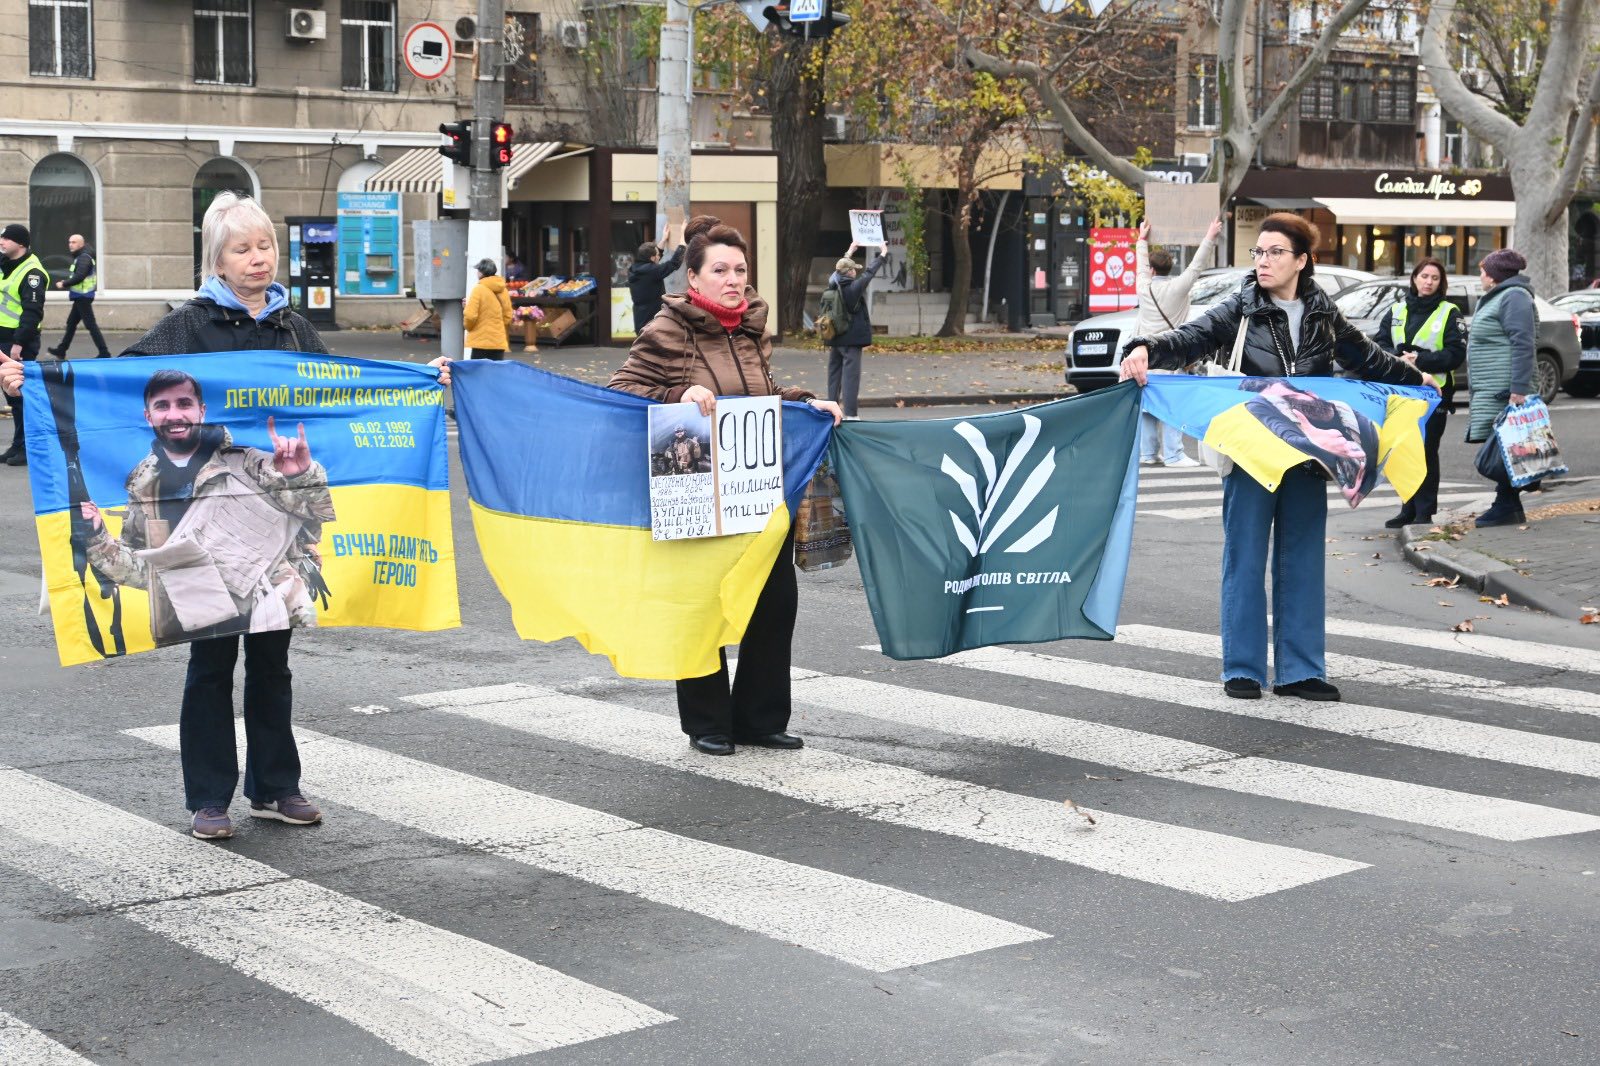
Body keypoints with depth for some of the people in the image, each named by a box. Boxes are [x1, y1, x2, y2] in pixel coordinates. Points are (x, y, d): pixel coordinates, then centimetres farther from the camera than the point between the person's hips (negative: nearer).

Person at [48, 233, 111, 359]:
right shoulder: (80, 257, 16)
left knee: (90, 324, -10)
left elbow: (79, 276, -26)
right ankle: (61, 350, 25)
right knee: (71, 323, 16)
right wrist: (67, 283, 6)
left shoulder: (84, 258, -15)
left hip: (83, 297, -10)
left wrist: (64, 284, -15)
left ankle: (104, 353, -10)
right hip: (81, 297, 10)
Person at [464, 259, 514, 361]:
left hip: (481, 341, -5)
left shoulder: (478, 289, -11)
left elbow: (470, 315, -16)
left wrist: (468, 326, 4)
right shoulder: (503, 290, 7)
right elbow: (508, 315, 10)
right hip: (499, 342, 5)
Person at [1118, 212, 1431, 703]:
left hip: (1307, 457, 4)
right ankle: (1242, 669, 9)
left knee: (1303, 562, 7)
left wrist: (1413, 378, 33)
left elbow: (1364, 357, 25)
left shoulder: (1322, 313, 9)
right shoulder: (1240, 310, -1)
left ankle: (1300, 670, 14)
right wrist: (1146, 350, -34)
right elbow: (1190, 338, -15)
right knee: (1245, 560, 1)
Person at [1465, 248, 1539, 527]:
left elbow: (1523, 345, -19)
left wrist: (1518, 389, -25)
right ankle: (1509, 507, 13)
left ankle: (1507, 507, -7)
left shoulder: (1513, 297, -10)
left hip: (1503, 391, -10)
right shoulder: (1494, 298, 22)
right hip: (1488, 390, 10)